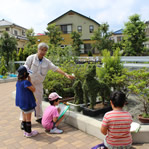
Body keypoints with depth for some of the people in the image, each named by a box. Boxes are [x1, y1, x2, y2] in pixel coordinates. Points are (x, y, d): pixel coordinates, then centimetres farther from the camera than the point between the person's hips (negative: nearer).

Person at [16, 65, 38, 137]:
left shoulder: (18, 82, 3)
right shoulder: (26, 82, -24)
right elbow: (33, 90, -15)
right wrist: (30, 81, -12)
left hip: (22, 103, 8)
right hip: (27, 103, -8)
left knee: (24, 118, 20)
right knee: (28, 118, 7)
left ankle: (26, 131, 33)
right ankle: (29, 133, 20)